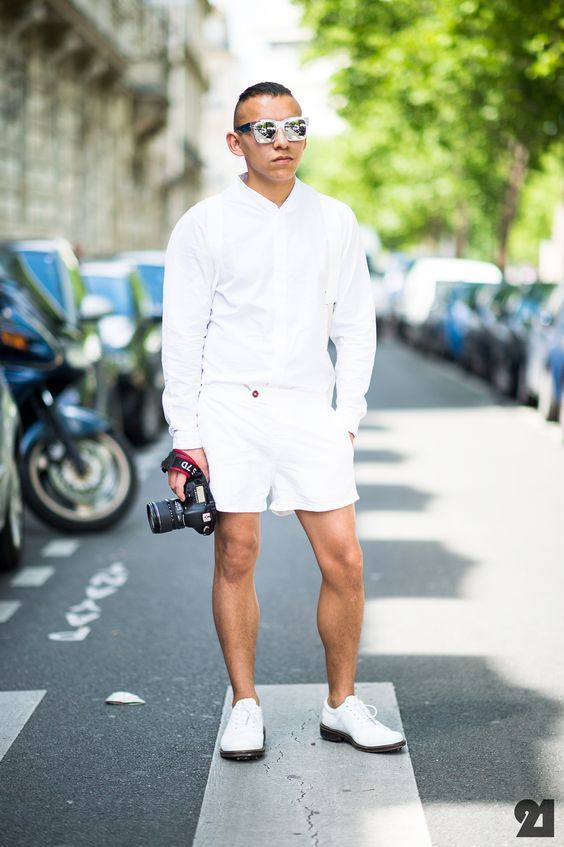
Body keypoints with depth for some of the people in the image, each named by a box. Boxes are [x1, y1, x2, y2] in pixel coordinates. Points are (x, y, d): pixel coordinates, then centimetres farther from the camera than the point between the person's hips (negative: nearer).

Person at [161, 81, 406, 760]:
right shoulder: (203, 225, 1)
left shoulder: (336, 221, 9)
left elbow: (356, 326, 14)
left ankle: (341, 705, 14)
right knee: (235, 558, 2)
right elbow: (181, 337, 1)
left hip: (309, 408, 2)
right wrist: (185, 440, -5)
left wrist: (348, 414, 4)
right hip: (228, 406, -2)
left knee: (344, 560, -2)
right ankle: (244, 705, 16)